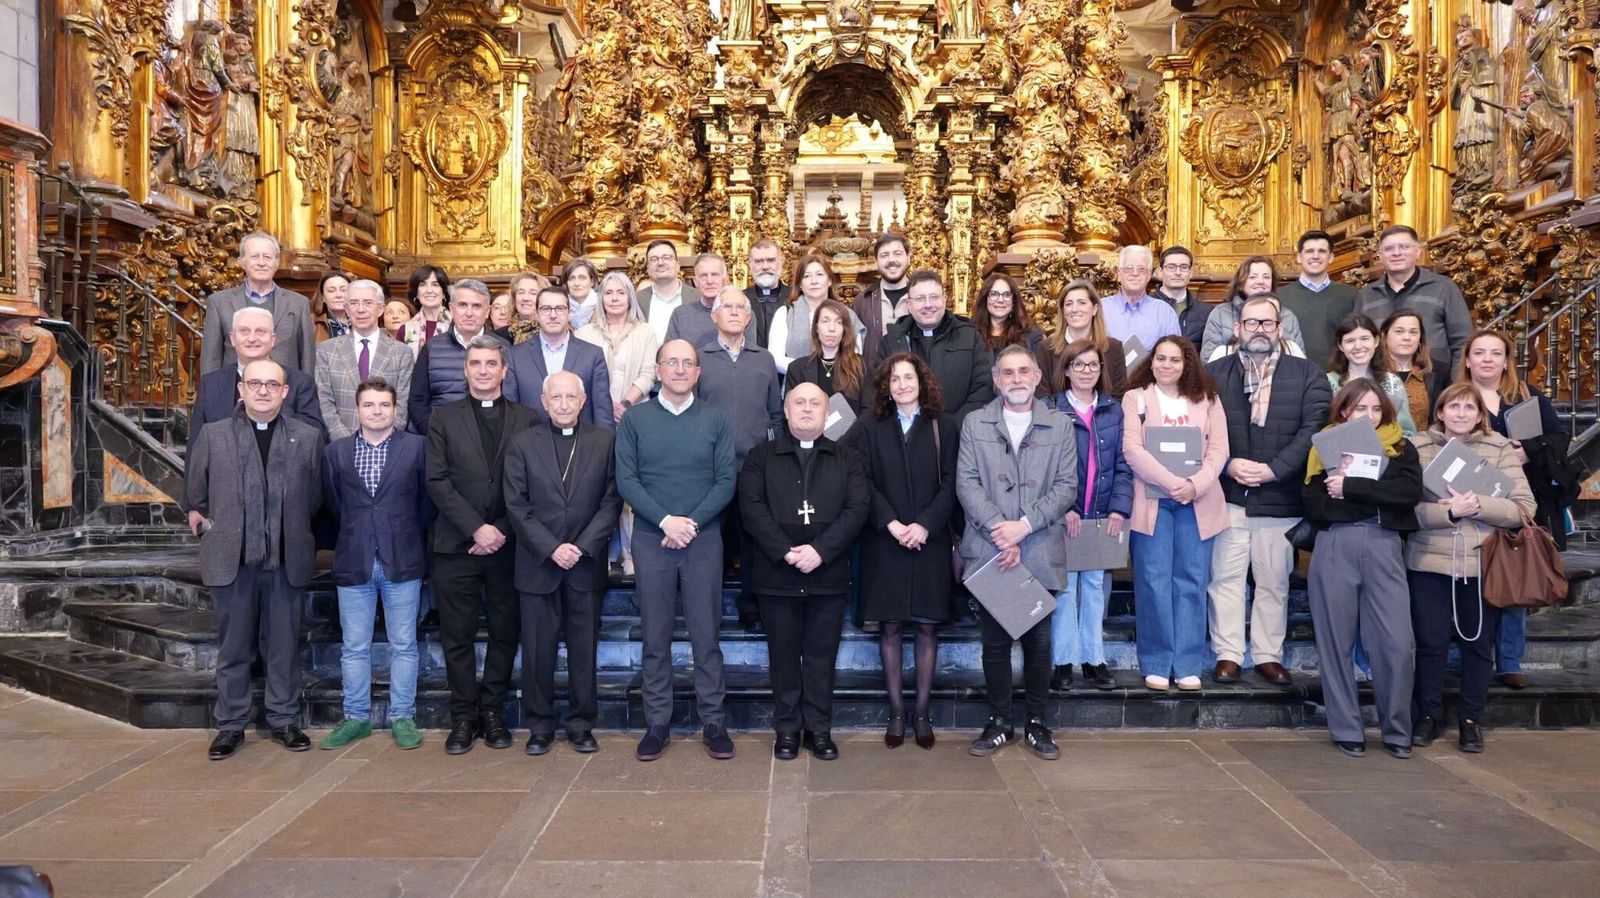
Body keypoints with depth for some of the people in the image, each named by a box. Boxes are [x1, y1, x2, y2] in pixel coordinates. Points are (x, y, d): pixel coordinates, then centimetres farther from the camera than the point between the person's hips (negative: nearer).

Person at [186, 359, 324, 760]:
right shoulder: (213, 434, 4)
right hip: (232, 559, 0)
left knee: (284, 646, 9)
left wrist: (293, 530, 6)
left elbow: (315, 497, 7)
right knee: (233, 648, 10)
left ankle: (283, 721, 22)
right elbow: (194, 490, 12)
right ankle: (230, 725, 22)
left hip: (287, 560, 0)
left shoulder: (308, 437, 4)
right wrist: (204, 520, 12)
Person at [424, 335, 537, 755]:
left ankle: (493, 712, 19)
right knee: (458, 636, 4)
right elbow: (437, 481, -2)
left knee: (505, 633, 6)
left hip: (508, 544, 0)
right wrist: (477, 528, -11)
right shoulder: (443, 418, 6)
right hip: (457, 546, 0)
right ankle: (463, 716, 16)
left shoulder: (527, 419, 6)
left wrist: (501, 531, -8)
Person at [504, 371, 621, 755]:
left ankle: (581, 724, 19)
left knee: (584, 647, 6)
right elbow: (516, 504, -2)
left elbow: (611, 500, -1)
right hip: (538, 563, 0)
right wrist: (551, 549, -11)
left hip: (587, 562, 0)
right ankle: (540, 726, 18)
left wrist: (582, 546, -11)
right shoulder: (522, 443, 3)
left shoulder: (605, 440, 3)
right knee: (538, 649, 5)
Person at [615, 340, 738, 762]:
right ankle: (657, 724, 16)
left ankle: (713, 722, 14)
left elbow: (726, 481, 0)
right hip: (651, 540, 0)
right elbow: (626, 479, -2)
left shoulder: (715, 419, 5)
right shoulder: (634, 419, 4)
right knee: (655, 637, 6)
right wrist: (666, 520, -14)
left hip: (704, 539, 0)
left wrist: (692, 522, -12)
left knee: (706, 635, 4)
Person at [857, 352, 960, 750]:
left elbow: (950, 482, -1)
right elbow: (865, 482, 0)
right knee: (889, 626, 2)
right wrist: (891, 523, -13)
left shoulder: (944, 427, 5)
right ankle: (896, 712, 10)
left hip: (930, 540, 0)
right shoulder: (872, 428, 7)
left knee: (927, 625, 3)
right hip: (885, 541, 0)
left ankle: (922, 712, 11)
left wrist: (925, 525, -13)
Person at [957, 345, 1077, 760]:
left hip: (1040, 553, 0)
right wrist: (999, 531, -12)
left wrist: (1023, 525, -12)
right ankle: (999, 722, 18)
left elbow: (1067, 486, 0)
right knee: (995, 640, 6)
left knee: (1038, 640, 7)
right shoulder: (974, 424, 7)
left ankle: (1036, 722, 20)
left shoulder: (1060, 426, 7)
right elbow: (966, 483, -1)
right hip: (989, 553, 0)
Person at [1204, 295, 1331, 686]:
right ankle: (1227, 655, 12)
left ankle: (1269, 655, 19)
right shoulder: (1213, 373, 6)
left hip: (1280, 498, 0)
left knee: (1274, 582, 8)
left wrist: (1273, 469, -14)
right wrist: (1228, 464, -14)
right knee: (1225, 578, 3)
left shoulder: (1307, 374, 5)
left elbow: (1314, 429, -5)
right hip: (1226, 495, 0)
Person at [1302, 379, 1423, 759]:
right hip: (1335, 547, 0)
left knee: (1397, 642, -4)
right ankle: (1347, 730, 15)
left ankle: (1397, 730, 13)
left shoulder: (1400, 448, 11)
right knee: (1337, 641, 4)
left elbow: (1410, 491, -8)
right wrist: (1375, 494, -10)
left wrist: (1350, 487, -11)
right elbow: (1313, 504, -2)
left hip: (1383, 547, 0)